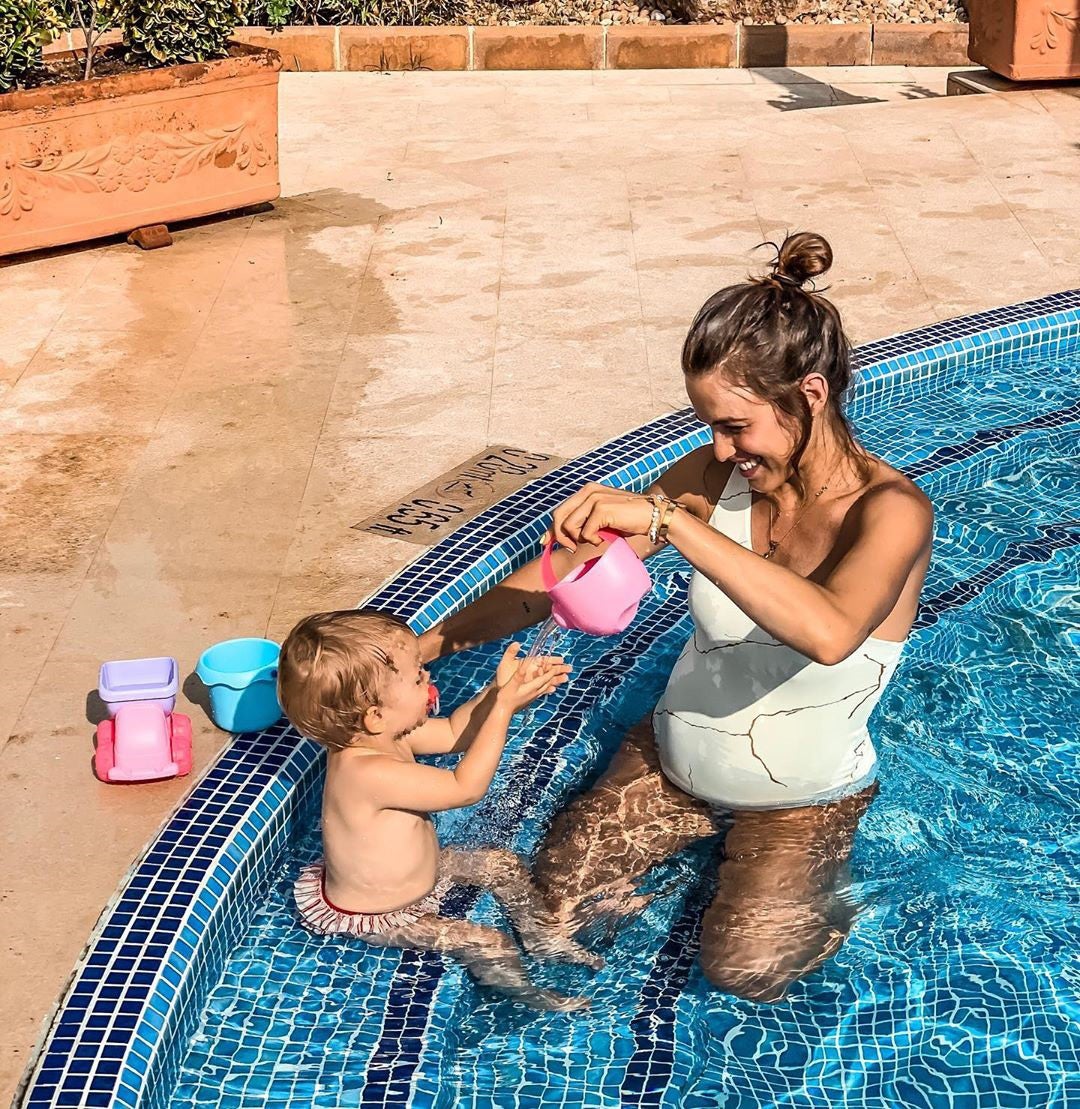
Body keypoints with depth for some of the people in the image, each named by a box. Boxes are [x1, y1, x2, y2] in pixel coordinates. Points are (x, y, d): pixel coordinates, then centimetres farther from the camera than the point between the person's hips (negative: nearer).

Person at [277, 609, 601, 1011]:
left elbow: (452, 734, -2)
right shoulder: (370, 773, -43)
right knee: (490, 946, -9)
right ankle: (527, 995, 18)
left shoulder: (368, 736, -14)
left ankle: (542, 936, 33)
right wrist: (504, 706, -35)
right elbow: (466, 787, -37)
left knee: (503, 864, 13)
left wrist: (499, 689, -18)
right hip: (375, 918, -9)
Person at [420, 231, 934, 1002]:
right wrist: (430, 644, -11)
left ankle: (831, 902, 14)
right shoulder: (719, 475, -15)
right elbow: (571, 571, -8)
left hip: (804, 795, -4)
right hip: (674, 755, 4)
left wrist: (666, 520, -52)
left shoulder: (890, 511, -28)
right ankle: (713, 841, 22)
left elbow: (828, 633, -50)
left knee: (743, 968, -18)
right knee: (556, 901, -1)